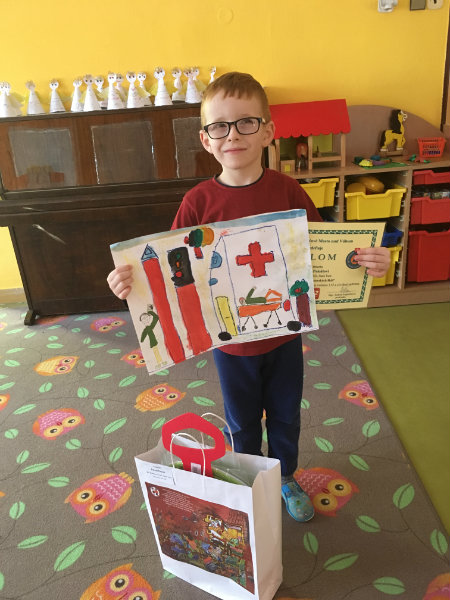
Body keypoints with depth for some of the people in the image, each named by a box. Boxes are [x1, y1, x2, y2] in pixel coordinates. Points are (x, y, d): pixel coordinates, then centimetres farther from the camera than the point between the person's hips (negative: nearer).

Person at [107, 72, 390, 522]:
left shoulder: (286, 190, -12)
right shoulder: (199, 201, -14)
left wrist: (368, 261, -25)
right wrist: (129, 278, -31)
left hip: (283, 333, 1)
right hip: (230, 339, -1)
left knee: (285, 415, 23)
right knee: (242, 423, 22)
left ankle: (285, 478, 53)